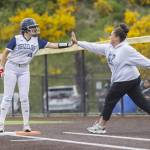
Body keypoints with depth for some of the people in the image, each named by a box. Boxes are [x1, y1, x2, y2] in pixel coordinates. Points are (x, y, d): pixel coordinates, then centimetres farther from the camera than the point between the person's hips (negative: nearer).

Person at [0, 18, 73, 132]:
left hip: (24, 70, 4)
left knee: (24, 97, 1)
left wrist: (69, 44, -14)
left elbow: (52, 45, -5)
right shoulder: (17, 39, -11)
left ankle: (26, 124, 4)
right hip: (11, 68, -4)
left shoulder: (37, 41, 0)